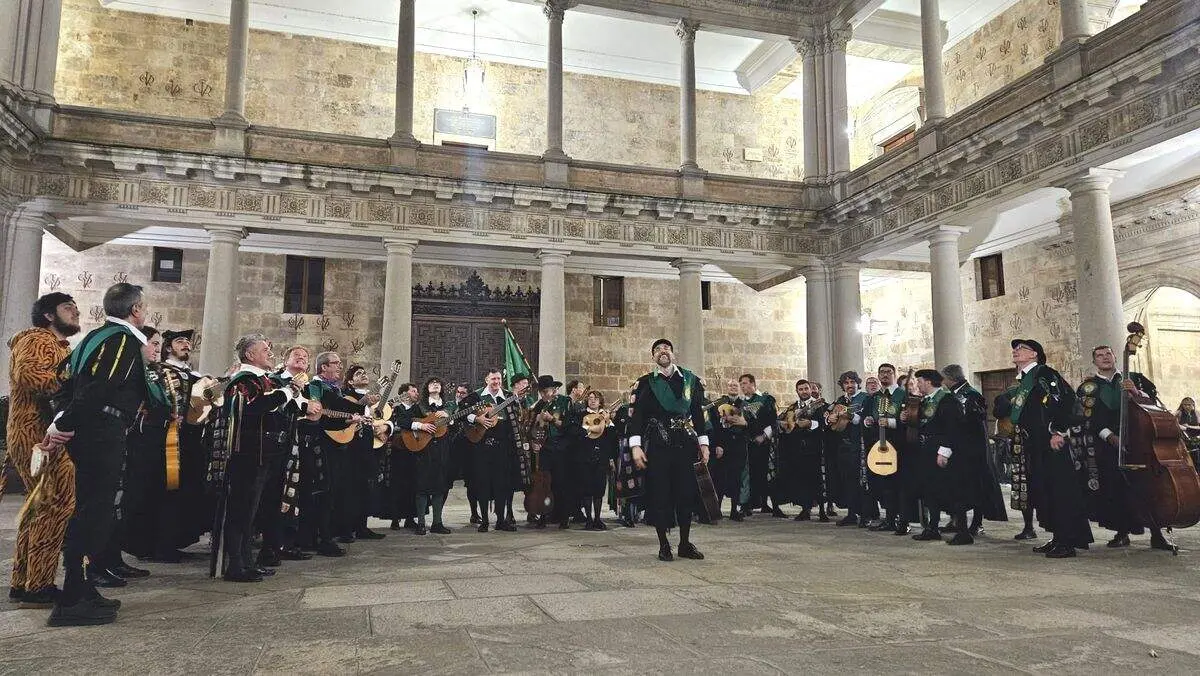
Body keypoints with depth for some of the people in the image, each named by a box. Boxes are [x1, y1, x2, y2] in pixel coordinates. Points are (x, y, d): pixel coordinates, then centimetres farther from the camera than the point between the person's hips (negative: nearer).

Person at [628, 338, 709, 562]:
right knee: (659, 495, 0)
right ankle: (664, 545, 12)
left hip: (685, 445, 2)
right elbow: (637, 415, -3)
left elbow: (698, 413, 12)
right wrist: (636, 446, -12)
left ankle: (685, 543, 17)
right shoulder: (646, 382, 3)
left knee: (686, 493, 3)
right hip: (657, 447, -2)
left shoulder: (690, 380, 10)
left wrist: (703, 443, 8)